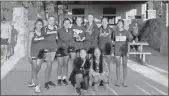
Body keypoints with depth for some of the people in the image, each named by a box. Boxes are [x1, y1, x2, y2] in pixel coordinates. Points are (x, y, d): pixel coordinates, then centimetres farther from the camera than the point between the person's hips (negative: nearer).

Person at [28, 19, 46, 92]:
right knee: (34, 69, 2)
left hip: (41, 53, 4)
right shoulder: (32, 34, -8)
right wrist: (29, 56, -9)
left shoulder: (43, 33, 1)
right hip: (33, 53, -4)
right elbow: (29, 45, -6)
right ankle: (36, 85, 9)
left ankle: (32, 82, 32)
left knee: (37, 69, 12)